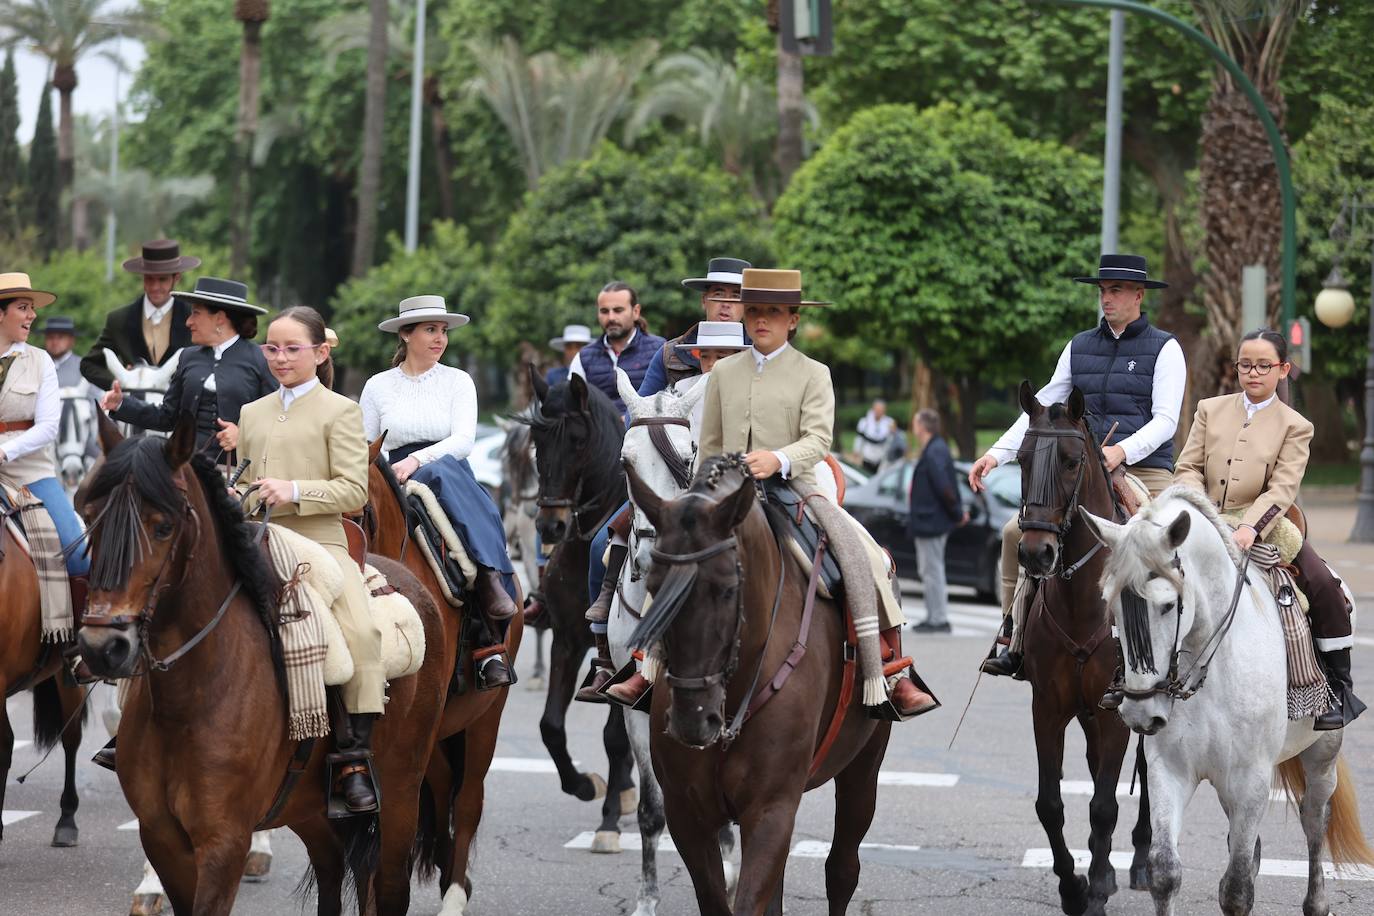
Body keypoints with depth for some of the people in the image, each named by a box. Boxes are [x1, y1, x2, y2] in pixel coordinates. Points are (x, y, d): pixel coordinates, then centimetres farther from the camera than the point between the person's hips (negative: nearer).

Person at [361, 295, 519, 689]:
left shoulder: (458, 381, 11)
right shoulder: (378, 387, 12)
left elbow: (463, 441, -3)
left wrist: (417, 459, -19)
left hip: (454, 475, 1)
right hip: (400, 490, -1)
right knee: (442, 472, -36)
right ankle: (493, 579, -45)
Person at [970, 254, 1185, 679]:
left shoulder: (1164, 349, 1)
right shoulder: (1079, 347, 14)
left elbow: (1165, 420, -8)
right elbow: (1042, 406, 14)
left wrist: (1123, 451, -25)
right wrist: (997, 453, 2)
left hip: (1145, 471, -4)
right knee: (1017, 532, -12)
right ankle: (1012, 642, -7)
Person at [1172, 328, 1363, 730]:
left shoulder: (1295, 426, 2)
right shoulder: (1210, 410, 10)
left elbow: (1282, 489, -10)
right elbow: (1188, 468, 6)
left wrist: (1250, 528, -27)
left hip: (1264, 531, -2)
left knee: (1324, 586, -21)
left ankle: (1339, 689, -8)